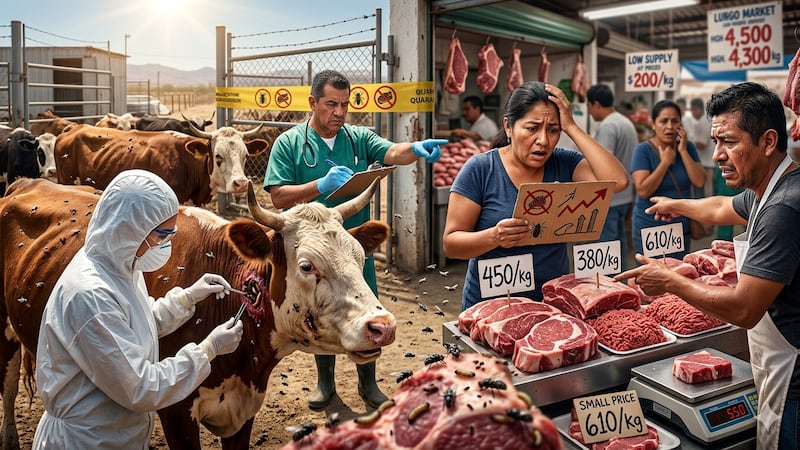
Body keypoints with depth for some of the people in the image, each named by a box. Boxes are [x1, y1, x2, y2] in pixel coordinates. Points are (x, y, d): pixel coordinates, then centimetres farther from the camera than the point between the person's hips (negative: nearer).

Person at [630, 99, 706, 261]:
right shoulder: (643, 150, -10)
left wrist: (683, 151, -13)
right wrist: (665, 161, -17)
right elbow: (643, 191, -20)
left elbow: (700, 182, -9)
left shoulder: (687, 147, 2)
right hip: (649, 229, -4)